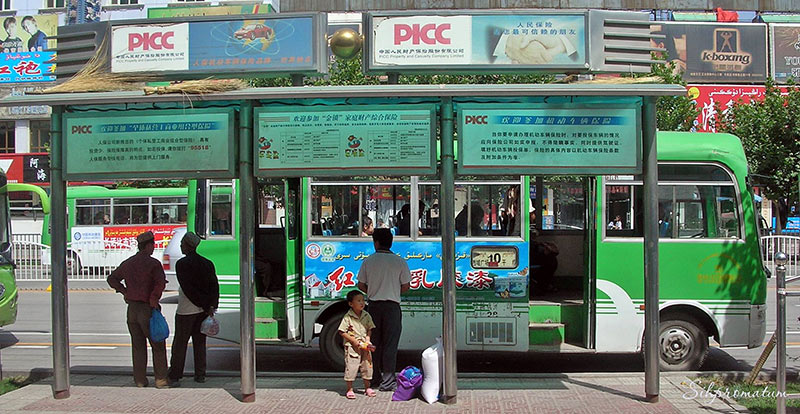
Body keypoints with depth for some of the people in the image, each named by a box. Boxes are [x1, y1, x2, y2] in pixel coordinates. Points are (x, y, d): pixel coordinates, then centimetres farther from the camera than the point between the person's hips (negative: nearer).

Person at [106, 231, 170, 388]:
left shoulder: (127, 263, 10)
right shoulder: (153, 263, -11)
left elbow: (112, 279, 20)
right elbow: (160, 283, -23)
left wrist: (124, 292, 13)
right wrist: (154, 300, -12)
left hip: (132, 309, 6)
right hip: (148, 309, -6)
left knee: (138, 346, 12)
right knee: (158, 345, 3)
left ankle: (140, 380, 15)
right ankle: (161, 379, 2)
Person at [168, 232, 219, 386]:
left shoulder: (182, 264, -11)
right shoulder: (207, 263, 6)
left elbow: (188, 288, -16)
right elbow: (214, 285, -2)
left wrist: (205, 305, -13)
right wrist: (211, 306, -5)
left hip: (186, 310, -5)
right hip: (203, 310, 5)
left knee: (180, 343, 3)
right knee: (200, 342, 14)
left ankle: (174, 376, 6)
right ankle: (200, 375, 16)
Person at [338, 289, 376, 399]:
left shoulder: (366, 316, 4)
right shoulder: (348, 317, -11)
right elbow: (342, 332, -10)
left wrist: (368, 339, -4)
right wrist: (354, 340, -15)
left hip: (365, 347, 5)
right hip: (352, 346, -5)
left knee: (367, 366, 11)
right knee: (351, 367, -5)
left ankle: (367, 388, 26)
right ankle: (349, 389, 9)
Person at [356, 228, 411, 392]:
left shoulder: (368, 261, 0)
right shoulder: (400, 262, -4)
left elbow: (361, 285, 3)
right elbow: (406, 286, 0)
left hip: (374, 305, 2)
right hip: (392, 305, -2)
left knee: (375, 343, 12)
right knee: (390, 344, 1)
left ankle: (377, 377, 19)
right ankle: (387, 381, -2)